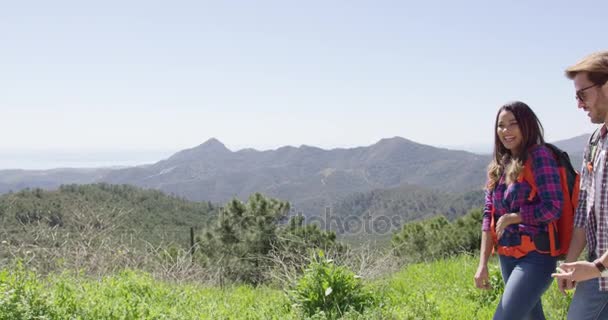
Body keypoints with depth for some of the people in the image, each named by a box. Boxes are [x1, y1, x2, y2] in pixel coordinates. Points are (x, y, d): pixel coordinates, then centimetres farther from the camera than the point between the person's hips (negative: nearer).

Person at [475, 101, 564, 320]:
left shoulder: (539, 156, -10)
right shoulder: (499, 165, 9)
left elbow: (553, 208, -18)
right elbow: (489, 215, 7)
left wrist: (511, 217, -10)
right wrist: (483, 263, 0)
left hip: (535, 257, -7)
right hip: (507, 257, 8)